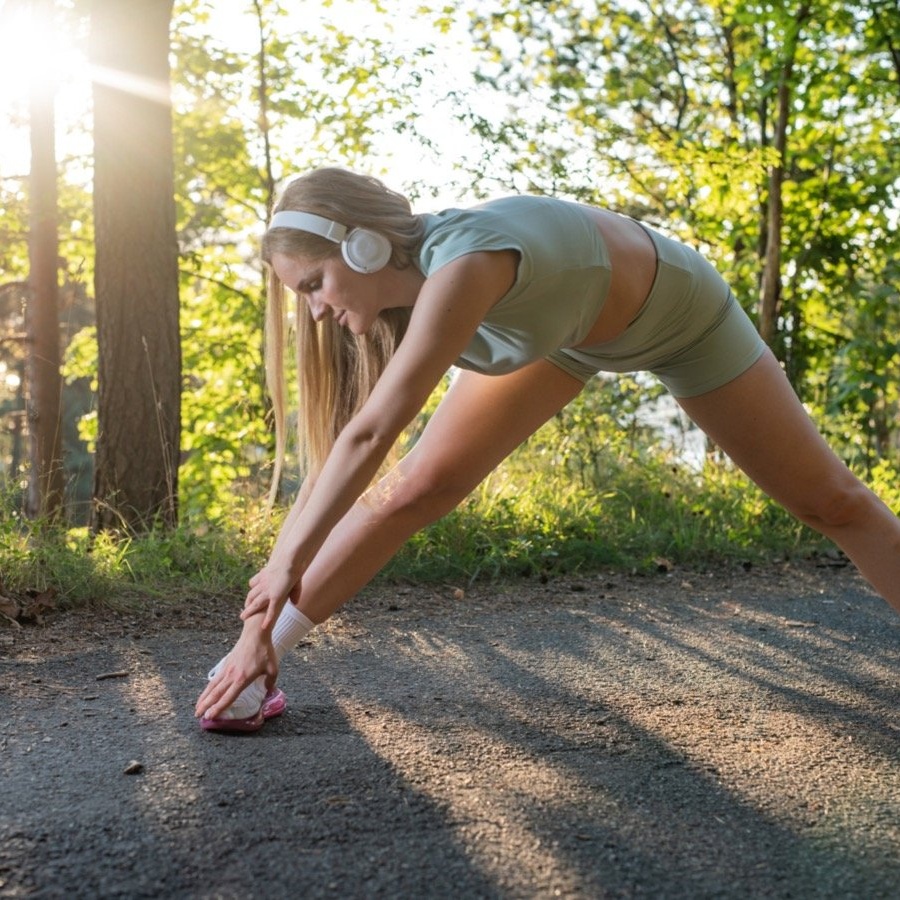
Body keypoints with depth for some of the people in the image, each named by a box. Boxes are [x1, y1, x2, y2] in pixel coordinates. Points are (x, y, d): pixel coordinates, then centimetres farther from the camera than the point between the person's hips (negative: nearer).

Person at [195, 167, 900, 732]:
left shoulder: (462, 261, -44)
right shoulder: (399, 279, -20)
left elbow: (372, 433, -46)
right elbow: (345, 441, -17)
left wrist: (290, 559, -40)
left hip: (677, 315, -5)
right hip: (557, 326, 6)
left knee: (830, 501, 3)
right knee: (418, 487, -9)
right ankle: (258, 659, 0)